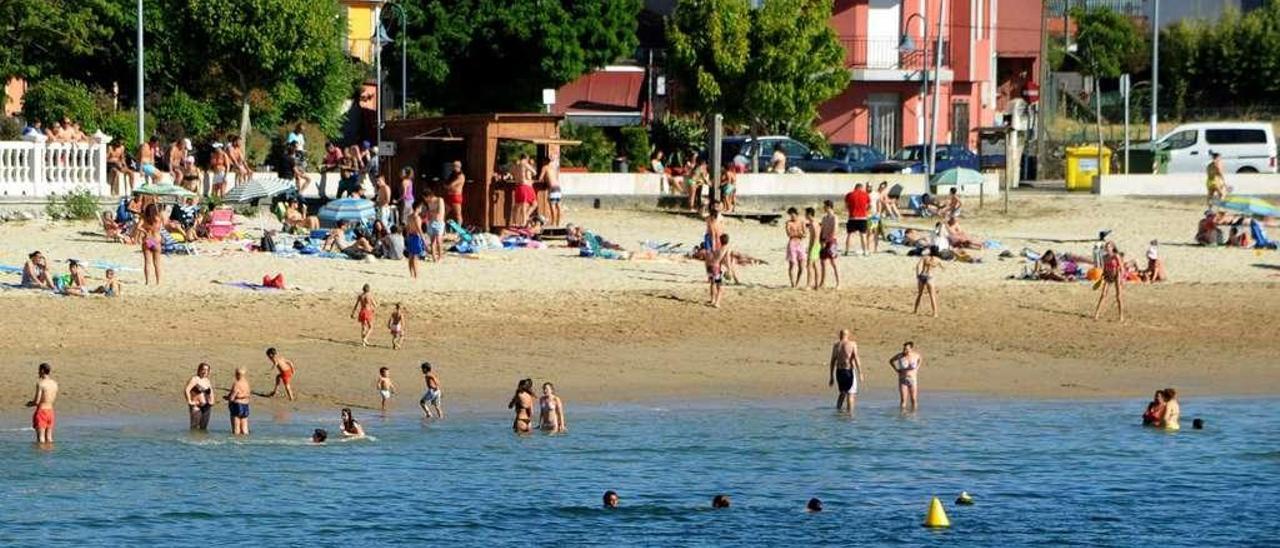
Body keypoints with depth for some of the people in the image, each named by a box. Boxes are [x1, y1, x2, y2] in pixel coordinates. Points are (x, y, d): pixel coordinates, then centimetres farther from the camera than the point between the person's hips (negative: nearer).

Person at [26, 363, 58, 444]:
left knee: (41, 438, -3)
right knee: (49, 438, 12)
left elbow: (37, 401, -17)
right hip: (50, 410, 7)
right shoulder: (54, 383, 6)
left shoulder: (40, 383, -14)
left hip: (41, 411, -7)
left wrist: (30, 404, 6)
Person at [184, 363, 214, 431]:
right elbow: (186, 390, -19)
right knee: (195, 427, -9)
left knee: (204, 428, 4)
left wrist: (211, 401, 16)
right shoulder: (194, 379, -7)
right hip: (196, 406, -6)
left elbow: (211, 392, 31)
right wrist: (189, 401, -17)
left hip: (206, 407, 6)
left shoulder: (207, 381, 13)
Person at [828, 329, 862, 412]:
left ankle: (838, 408, 9)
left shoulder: (836, 345, 6)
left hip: (839, 371, 4)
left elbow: (833, 361, 7)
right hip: (849, 370, -4)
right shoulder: (852, 344, -6)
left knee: (842, 393, 20)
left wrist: (831, 377, 12)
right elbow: (856, 359, -11)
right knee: (850, 394, 1)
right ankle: (849, 412, -5)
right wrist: (860, 374, -8)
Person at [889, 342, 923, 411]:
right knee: (903, 400, -8)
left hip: (913, 380, 1)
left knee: (913, 400, 5)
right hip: (903, 380, -1)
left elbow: (921, 359, 17)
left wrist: (917, 368, 7)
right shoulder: (900, 356, -11)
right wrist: (896, 370, 0)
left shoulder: (916, 355, -8)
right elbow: (891, 361, 8)